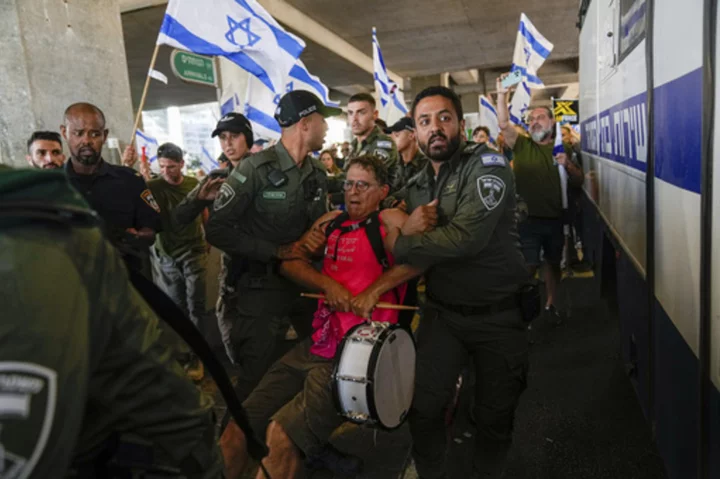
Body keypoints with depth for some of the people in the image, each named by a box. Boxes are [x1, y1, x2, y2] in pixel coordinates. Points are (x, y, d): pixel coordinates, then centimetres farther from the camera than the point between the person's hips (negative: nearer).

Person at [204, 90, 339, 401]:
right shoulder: (256, 169, -15)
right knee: (256, 378, 6)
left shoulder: (318, 174, 7)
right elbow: (216, 230, -15)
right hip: (263, 285, -6)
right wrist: (275, 251, -17)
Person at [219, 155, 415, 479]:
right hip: (319, 343, 6)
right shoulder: (331, 222, 15)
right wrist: (328, 284, -7)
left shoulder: (390, 222, -3)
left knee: (281, 435, -16)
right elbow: (290, 261, 11)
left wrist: (372, 292, -23)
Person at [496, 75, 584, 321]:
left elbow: (578, 181, 6)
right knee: (530, 265, -3)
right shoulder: (521, 145, 1)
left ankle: (551, 304, 33)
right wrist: (502, 94, -20)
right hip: (528, 218, -3)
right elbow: (503, 124, -13)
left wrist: (568, 165, -13)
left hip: (555, 218, 3)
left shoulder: (563, 148, 7)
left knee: (553, 263, 15)